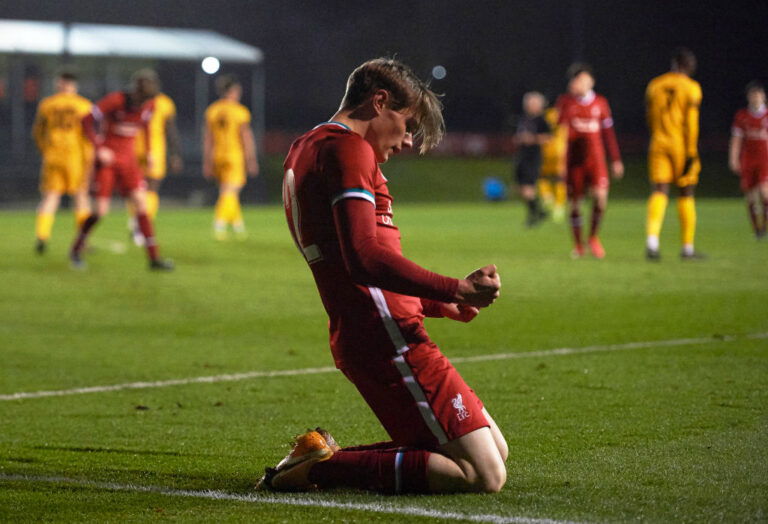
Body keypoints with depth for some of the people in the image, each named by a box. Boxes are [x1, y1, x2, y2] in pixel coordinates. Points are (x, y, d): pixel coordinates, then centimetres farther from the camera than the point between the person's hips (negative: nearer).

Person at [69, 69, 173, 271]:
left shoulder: (148, 106, -3)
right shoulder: (115, 100, -20)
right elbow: (87, 120, -15)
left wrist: (148, 151, 13)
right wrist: (99, 148, -21)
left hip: (128, 159, 5)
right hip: (107, 158, -5)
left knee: (141, 204, -8)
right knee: (101, 211, -8)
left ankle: (154, 258, -8)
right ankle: (76, 249, 16)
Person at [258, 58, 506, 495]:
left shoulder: (307, 149, 23)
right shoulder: (347, 148, -10)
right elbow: (364, 257, -23)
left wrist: (439, 304, 22)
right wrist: (456, 290, -24)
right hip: (387, 339, -11)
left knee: (495, 451, 16)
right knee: (484, 475, -12)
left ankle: (322, 454, 9)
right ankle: (322, 468, -11)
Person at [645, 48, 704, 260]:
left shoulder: (654, 86, 8)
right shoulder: (691, 88, -5)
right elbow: (691, 122, -11)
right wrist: (691, 153, -10)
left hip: (658, 144, 3)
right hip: (682, 146, -3)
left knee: (659, 192, -2)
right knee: (686, 195, 8)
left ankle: (652, 240, -25)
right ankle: (688, 247, 13)